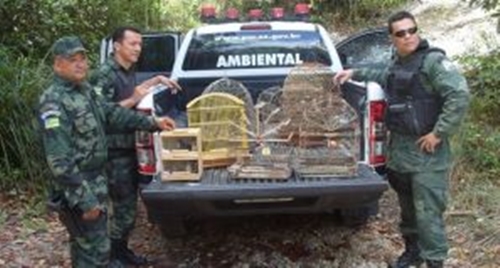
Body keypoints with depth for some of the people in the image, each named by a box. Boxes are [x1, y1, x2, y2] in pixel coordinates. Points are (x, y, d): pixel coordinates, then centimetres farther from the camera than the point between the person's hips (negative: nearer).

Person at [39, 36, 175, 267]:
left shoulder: (85, 90, 6)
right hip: (78, 187, -9)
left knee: (85, 245, 23)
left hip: (95, 181, 9)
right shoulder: (53, 102, -21)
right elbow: (59, 160, -25)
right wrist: (83, 198, -25)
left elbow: (112, 114, 19)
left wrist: (152, 123, 15)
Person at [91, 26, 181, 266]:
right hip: (115, 151, -9)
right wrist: (133, 100, -23)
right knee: (124, 207, -3)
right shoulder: (105, 74, -17)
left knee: (129, 203, 16)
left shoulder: (128, 70, 10)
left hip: (129, 146, 9)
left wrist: (157, 80, 18)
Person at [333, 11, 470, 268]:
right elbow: (384, 76, 37)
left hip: (426, 152, -8)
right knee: (407, 207, 19)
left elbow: (460, 95, -23)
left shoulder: (433, 60, -13)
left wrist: (438, 133, -21)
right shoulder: (396, 63, 12)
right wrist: (355, 73, 26)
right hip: (398, 148, 8)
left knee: (427, 212, -5)